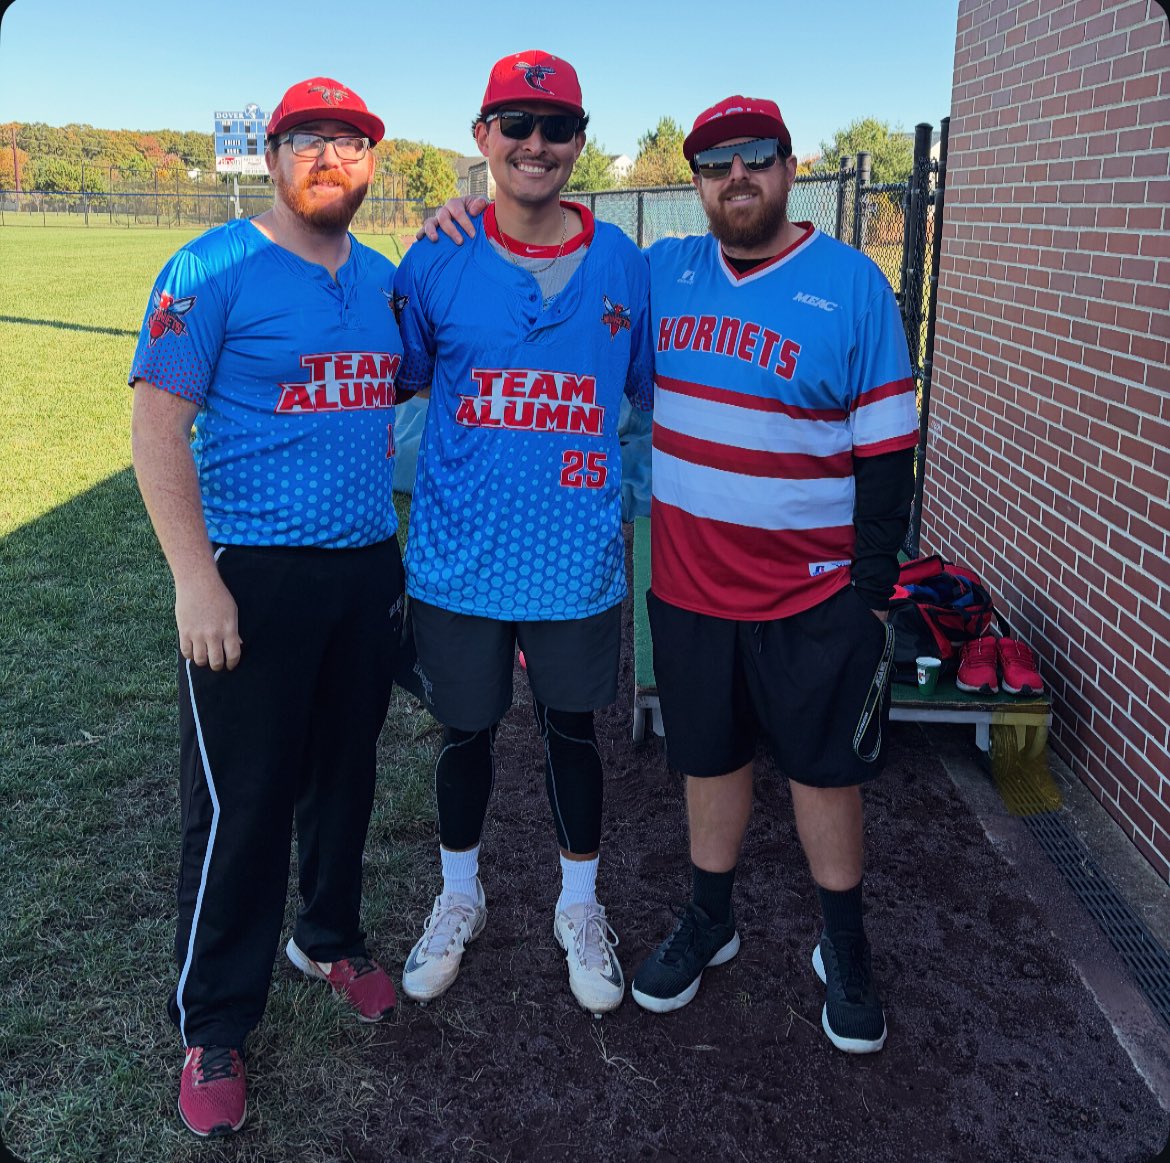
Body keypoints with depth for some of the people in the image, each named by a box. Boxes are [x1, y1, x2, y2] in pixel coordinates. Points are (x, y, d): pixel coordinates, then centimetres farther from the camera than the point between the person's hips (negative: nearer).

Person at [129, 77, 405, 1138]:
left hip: (369, 565, 6)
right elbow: (157, 425, -11)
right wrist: (195, 579, -19)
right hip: (254, 574, -6)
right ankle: (213, 1028, 19)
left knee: (346, 771, 17)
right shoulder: (213, 271, -7)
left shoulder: (384, 280, 12)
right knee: (240, 804, 1)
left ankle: (330, 939, 41)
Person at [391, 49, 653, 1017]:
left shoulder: (623, 265, 0)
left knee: (572, 729, 15)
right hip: (459, 558, 0)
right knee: (467, 730, 15)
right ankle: (459, 897, 41)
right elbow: (391, 381, 8)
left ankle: (580, 907, 37)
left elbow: (654, 395, 9)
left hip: (578, 561, 0)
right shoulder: (437, 262, -3)